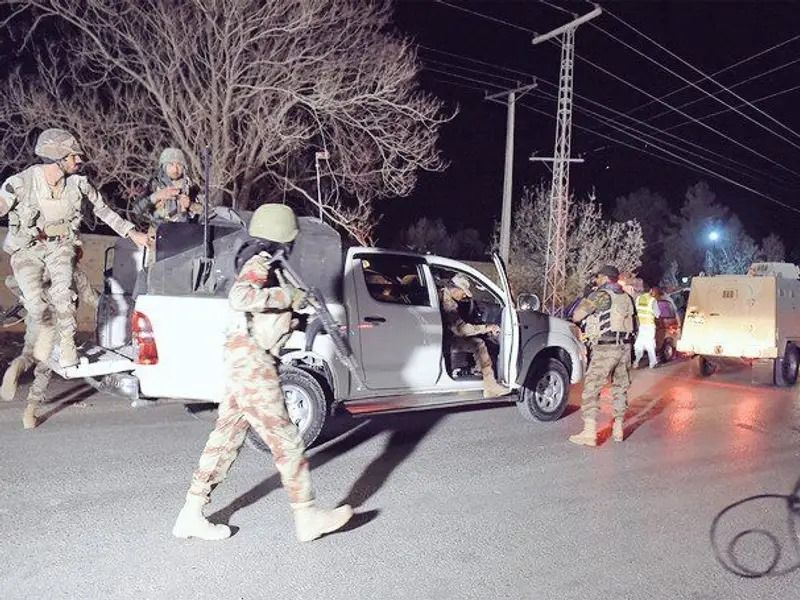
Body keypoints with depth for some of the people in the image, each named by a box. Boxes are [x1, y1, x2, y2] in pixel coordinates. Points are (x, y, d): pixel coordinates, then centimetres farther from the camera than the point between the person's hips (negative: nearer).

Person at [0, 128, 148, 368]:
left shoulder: (78, 182, -9)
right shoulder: (21, 183, -18)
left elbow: (102, 209, 5)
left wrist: (132, 233, 7)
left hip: (60, 245, 2)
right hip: (27, 248, -1)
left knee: (62, 290, -25)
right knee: (34, 301, -20)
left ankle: (67, 341, -2)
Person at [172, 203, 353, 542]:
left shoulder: (268, 266, 19)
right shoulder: (260, 264, -11)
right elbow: (239, 297, -31)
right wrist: (288, 296, -23)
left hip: (247, 361, 10)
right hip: (251, 361, -10)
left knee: (226, 437, 12)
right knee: (285, 440, -3)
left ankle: (191, 516, 18)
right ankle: (307, 517, 8)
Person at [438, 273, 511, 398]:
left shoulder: (442, 293, 8)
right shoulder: (448, 303, -24)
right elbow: (461, 329, -29)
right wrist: (485, 328, -20)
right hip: (446, 339, -11)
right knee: (478, 344, -19)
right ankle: (490, 387, -18)